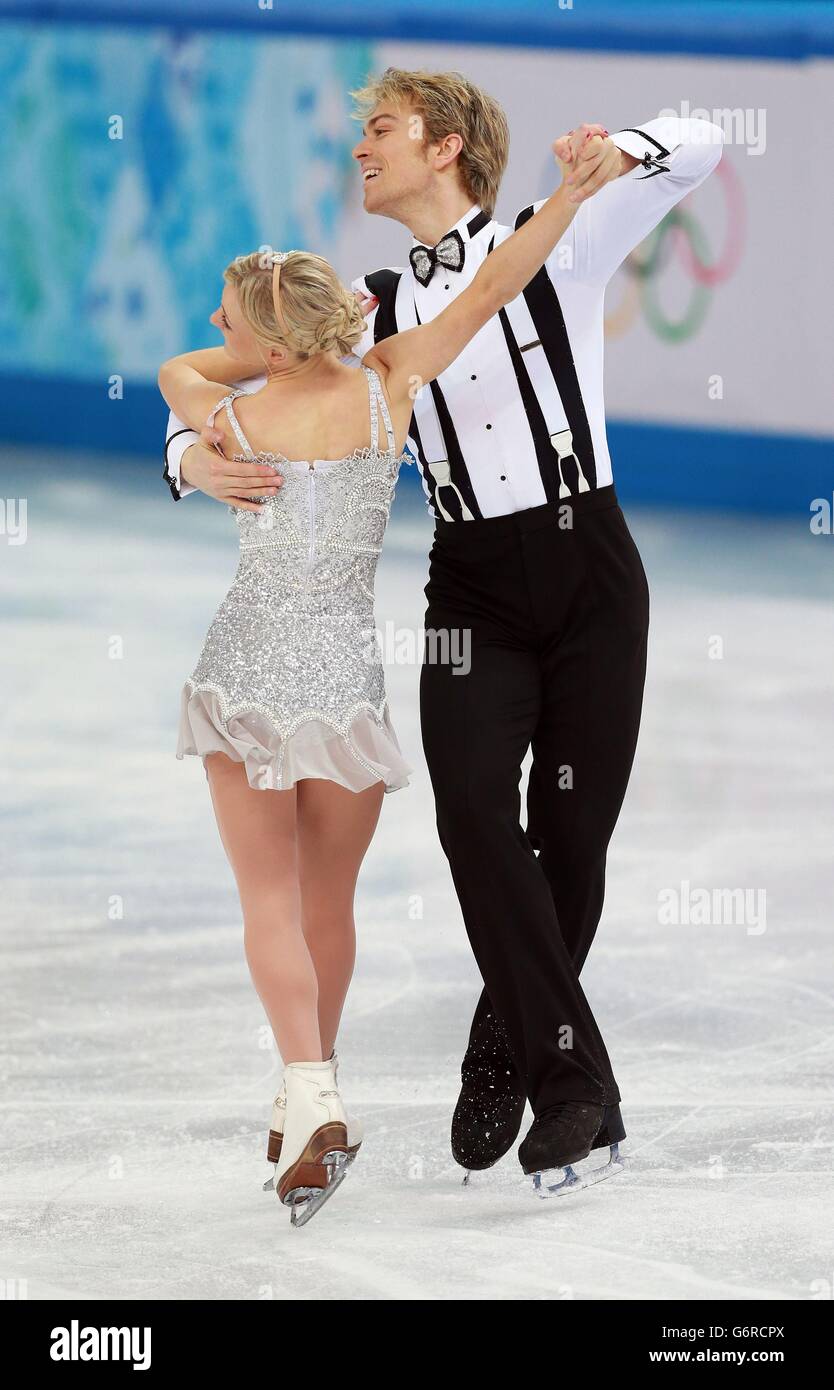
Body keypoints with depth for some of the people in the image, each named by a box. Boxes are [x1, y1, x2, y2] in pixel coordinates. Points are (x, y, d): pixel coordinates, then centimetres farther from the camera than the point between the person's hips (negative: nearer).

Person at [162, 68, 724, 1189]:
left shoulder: (555, 245, 2)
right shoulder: (373, 311, 10)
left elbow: (701, 150, 0)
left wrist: (619, 151, -22)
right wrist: (194, 460, -11)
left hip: (591, 569, -2)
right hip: (475, 590, 2)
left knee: (572, 832, -1)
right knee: (472, 802, -21)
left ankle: (505, 1052, 19)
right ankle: (576, 1077, -18)